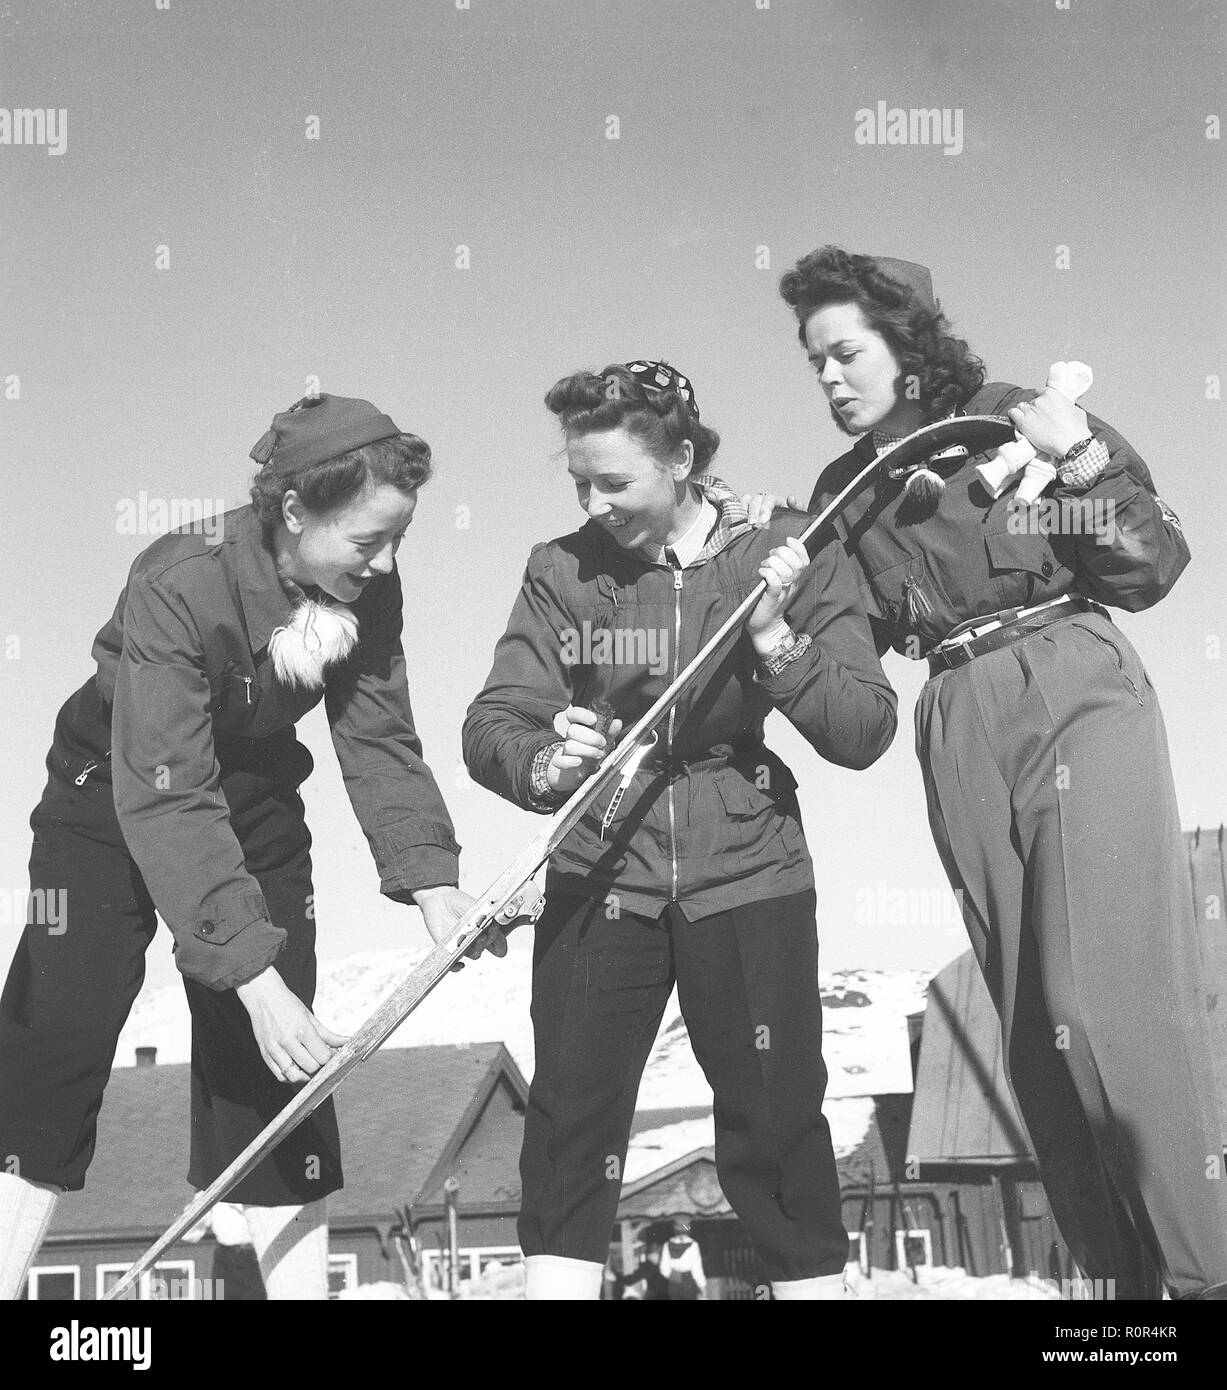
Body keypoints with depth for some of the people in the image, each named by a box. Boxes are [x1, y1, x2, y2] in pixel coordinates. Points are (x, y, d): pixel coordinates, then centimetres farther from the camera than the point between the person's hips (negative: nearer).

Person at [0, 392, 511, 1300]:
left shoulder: (368, 589, -18)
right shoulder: (181, 586, -34)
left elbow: (379, 740, -11)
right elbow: (167, 798, -37)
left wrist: (429, 879, -26)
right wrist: (253, 976, -41)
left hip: (257, 805, 5)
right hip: (113, 806, -4)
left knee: (281, 1070, 0)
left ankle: (301, 1280, 8)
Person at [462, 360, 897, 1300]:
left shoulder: (791, 560, -4)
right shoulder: (564, 572, 0)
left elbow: (865, 734, -8)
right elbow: (492, 726, -5)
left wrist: (774, 639, -21)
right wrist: (543, 765, -27)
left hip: (748, 879, -1)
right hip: (600, 878, 1)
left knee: (774, 1121, 1)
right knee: (570, 1114, -3)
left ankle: (813, 1275, 17)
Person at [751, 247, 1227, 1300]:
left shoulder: (1016, 421, 1)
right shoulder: (845, 490, 15)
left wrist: (1082, 461, -15)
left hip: (1075, 692, -5)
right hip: (960, 731, 5)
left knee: (1109, 1004, -18)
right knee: (1035, 1024, 3)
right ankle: (1124, 1266, 10)